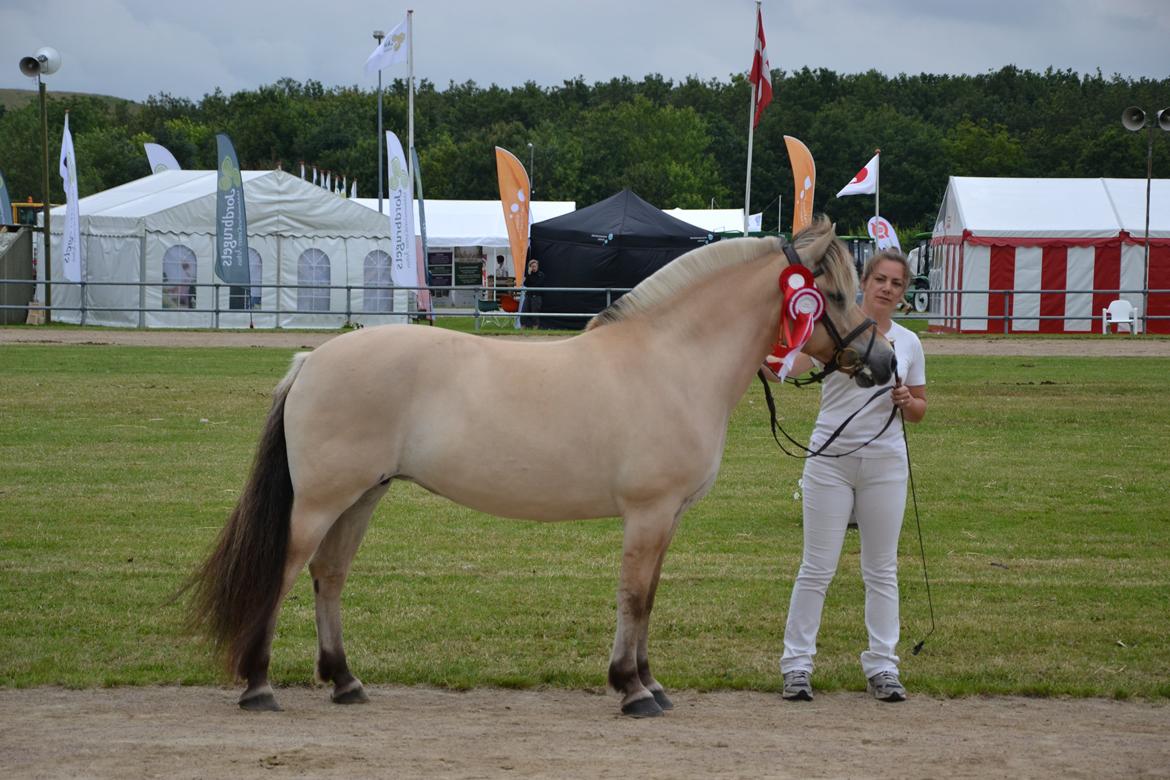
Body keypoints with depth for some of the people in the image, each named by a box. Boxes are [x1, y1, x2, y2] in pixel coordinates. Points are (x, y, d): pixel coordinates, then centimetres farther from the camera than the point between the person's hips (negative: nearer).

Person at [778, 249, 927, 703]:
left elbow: (919, 411, 17)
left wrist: (907, 402, -4)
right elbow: (790, 368, -21)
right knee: (817, 568, -1)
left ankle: (882, 667, 14)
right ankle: (797, 665, 6)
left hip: (885, 463, 4)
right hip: (831, 459, -3)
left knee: (882, 570, 8)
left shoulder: (909, 343, 8)